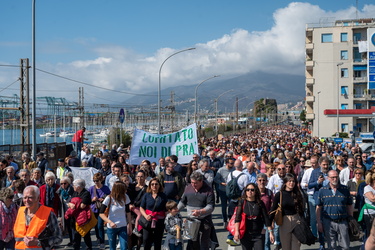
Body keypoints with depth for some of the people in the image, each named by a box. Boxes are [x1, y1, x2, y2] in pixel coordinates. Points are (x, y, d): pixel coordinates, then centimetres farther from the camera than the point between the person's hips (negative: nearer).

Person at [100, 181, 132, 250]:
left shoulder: (125, 197, -4)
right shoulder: (109, 198, -12)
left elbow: (128, 212, 6)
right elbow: (101, 213, -13)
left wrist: (129, 226, 6)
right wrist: (110, 222, -27)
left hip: (123, 227, 2)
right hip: (111, 228, -2)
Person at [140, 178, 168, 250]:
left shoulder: (163, 196, 4)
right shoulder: (146, 195, 5)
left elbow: (166, 209, 4)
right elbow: (141, 208, 5)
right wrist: (146, 216, -13)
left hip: (159, 222, 0)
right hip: (148, 221, 0)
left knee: (158, 242, 7)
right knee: (146, 240, -4)